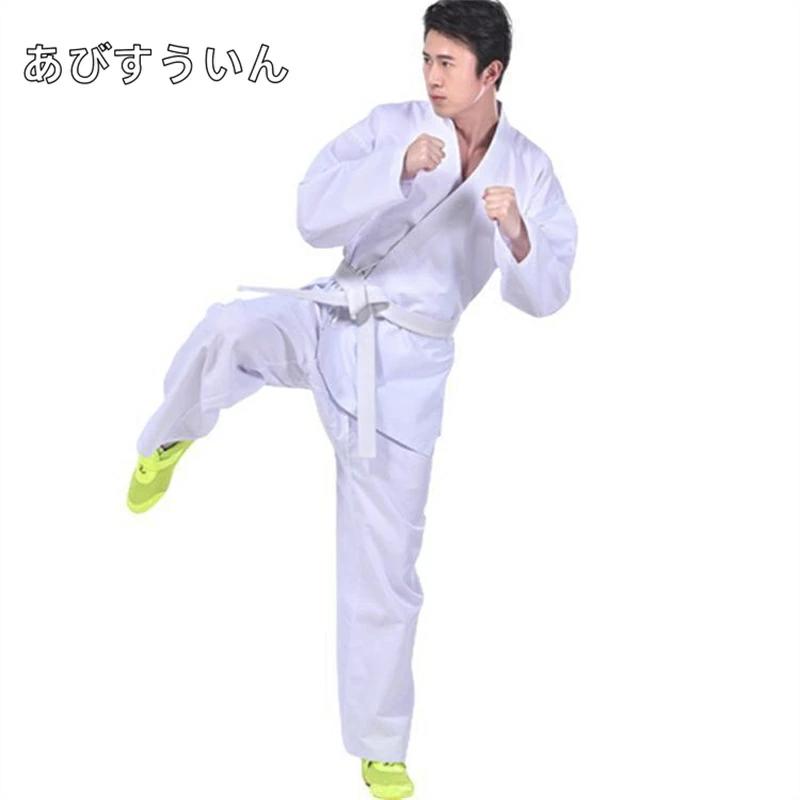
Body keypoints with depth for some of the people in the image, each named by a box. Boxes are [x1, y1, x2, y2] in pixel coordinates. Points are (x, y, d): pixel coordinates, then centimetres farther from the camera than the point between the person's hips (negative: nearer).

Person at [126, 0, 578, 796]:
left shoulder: (528, 169, 1)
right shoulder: (391, 125, -2)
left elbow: (543, 295, -3)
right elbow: (314, 218, -11)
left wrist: (517, 236, -23)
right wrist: (399, 169, -24)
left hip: (405, 364, 0)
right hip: (329, 319, 0)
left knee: (383, 566, 5)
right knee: (229, 330, -36)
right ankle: (168, 442, -4)